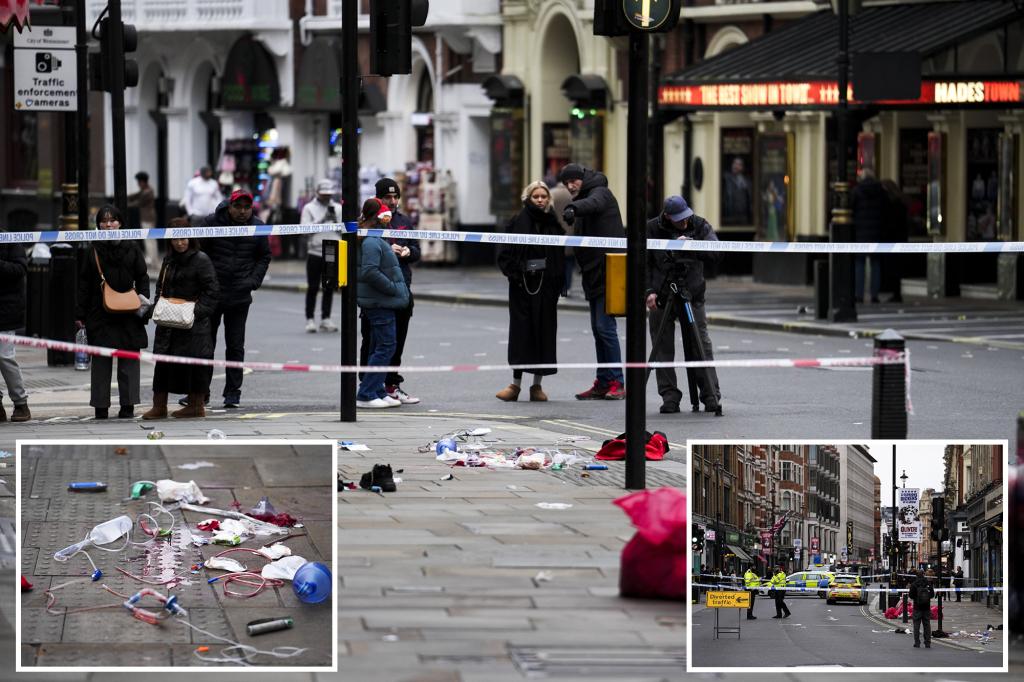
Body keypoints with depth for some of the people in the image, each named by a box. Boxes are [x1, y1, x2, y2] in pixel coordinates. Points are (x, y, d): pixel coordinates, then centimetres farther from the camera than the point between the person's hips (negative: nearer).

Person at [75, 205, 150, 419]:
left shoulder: (132, 248, 7)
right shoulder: (94, 250, 8)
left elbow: (142, 277, 10)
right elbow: (84, 283, 8)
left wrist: (142, 296, -8)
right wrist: (80, 313, 3)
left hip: (128, 311, 0)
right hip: (100, 312, 0)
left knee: (129, 360, 1)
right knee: (101, 360, 1)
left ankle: (128, 405, 7)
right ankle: (101, 407, 6)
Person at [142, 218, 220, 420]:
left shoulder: (201, 260, -5)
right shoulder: (169, 260, 15)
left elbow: (212, 290, -8)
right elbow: (161, 287, 23)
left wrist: (198, 311, -17)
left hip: (194, 323, -6)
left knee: (194, 363, -2)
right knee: (163, 363, 4)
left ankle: (197, 405, 8)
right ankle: (159, 406, 7)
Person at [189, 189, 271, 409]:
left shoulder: (257, 228, 1)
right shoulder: (211, 223, -8)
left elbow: (264, 257, 14)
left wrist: (254, 280, -1)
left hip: (240, 297, 1)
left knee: (235, 346, 6)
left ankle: (233, 392, 14)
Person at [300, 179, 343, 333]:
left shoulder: (338, 209, 10)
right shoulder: (309, 208, 2)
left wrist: (335, 219, -11)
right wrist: (322, 220, -17)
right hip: (315, 252, -3)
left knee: (329, 288, 5)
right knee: (312, 288, 0)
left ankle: (326, 319, 12)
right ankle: (310, 319, 4)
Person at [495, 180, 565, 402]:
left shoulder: (552, 224, 6)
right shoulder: (519, 223, 0)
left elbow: (560, 259, 7)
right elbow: (505, 253, 0)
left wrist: (557, 283, -3)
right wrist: (513, 273, -13)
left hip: (546, 285, 2)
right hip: (522, 284, -2)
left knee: (545, 331, 2)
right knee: (521, 331, -1)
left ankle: (537, 385, 9)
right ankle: (516, 384, 4)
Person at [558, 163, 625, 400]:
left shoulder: (600, 192, -5)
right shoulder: (583, 198, 22)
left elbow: (593, 203, -31)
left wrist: (573, 209, -50)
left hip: (608, 272, -10)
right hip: (594, 274, 10)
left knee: (605, 327, -12)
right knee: (598, 328, 11)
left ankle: (617, 383, -9)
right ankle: (603, 383, 16)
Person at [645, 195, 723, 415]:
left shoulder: (700, 226, -1)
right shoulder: (652, 229, -2)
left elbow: (716, 254, -10)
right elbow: (643, 263, 1)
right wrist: (649, 291, -10)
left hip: (692, 296, 0)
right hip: (661, 297, 0)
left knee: (702, 346, -5)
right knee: (663, 349, 1)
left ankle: (711, 397, -2)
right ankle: (670, 397, 8)